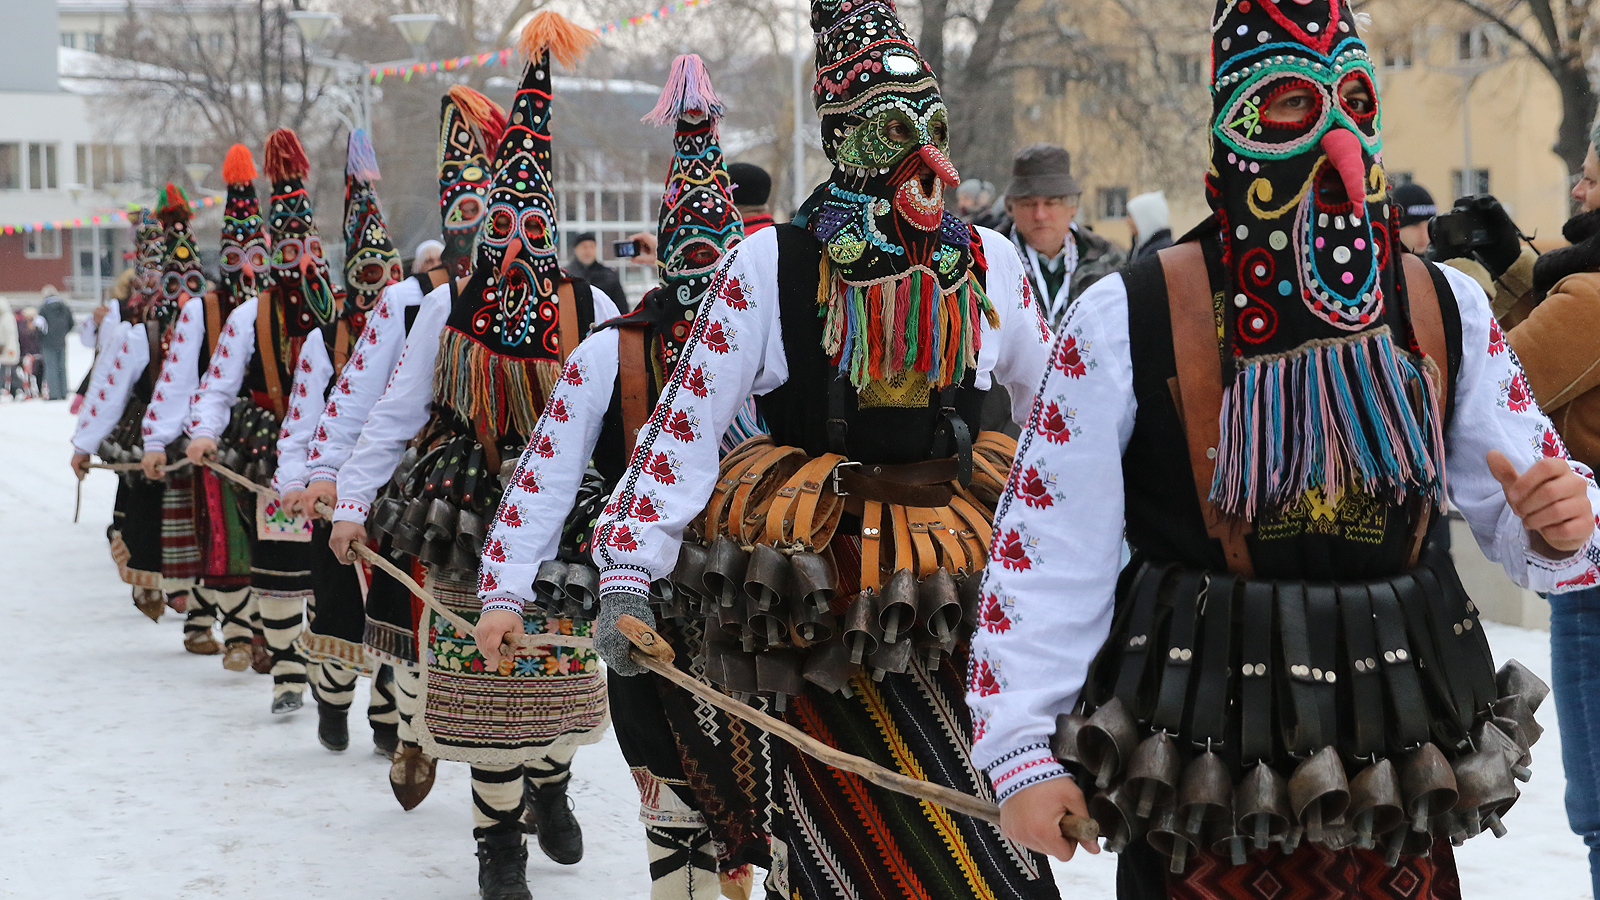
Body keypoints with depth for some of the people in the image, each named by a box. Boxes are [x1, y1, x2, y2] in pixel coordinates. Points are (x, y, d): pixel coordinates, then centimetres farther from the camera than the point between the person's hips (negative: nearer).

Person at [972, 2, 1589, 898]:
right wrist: (1025, 753, -13)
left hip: (1398, 774, 4)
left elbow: (1515, 518, 9)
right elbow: (1049, 552, -8)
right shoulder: (1128, 321, -8)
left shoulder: (1445, 310, 4)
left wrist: (1558, 523, -15)